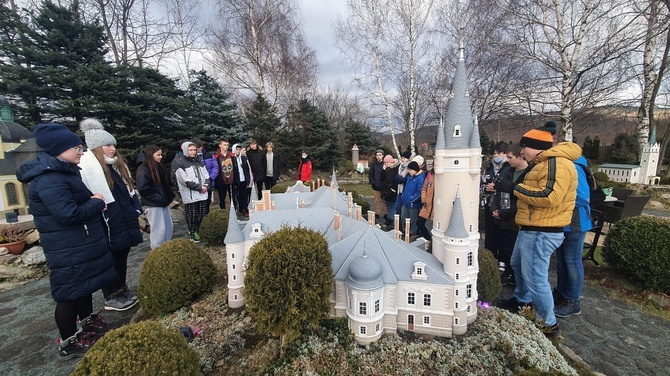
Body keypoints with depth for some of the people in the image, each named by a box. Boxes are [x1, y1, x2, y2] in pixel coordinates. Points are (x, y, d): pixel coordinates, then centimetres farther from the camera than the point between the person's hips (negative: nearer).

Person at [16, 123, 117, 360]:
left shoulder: (63, 171, 10)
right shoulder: (49, 179, -23)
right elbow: (70, 214, -29)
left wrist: (94, 203, 3)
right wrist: (97, 202, -15)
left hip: (80, 243, 10)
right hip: (68, 249, -10)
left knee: (84, 285, 23)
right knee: (70, 292, 3)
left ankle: (87, 322, 42)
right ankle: (68, 344, 19)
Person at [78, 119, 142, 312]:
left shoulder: (117, 164, 12)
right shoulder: (87, 166, -14)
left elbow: (129, 189, 17)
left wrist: (136, 212, 14)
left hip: (124, 221, 8)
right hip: (108, 225, -8)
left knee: (122, 256, 17)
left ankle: (122, 290, 31)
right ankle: (110, 298, 21)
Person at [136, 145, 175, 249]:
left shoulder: (159, 167, 12)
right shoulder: (143, 170, -12)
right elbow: (143, 188, -20)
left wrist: (170, 196, 9)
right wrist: (158, 198, -17)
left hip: (164, 203, 8)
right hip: (153, 205, -8)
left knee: (168, 228, 12)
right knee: (158, 230, -4)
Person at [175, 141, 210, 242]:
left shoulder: (199, 161, 16)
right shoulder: (180, 163, -4)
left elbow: (206, 175, 16)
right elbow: (185, 180, -11)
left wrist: (206, 185, -3)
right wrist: (199, 188, -10)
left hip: (202, 194, 5)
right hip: (190, 195, -5)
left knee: (202, 214, 7)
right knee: (192, 216, 1)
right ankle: (193, 233, 15)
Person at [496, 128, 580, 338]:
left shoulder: (557, 163, -18)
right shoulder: (545, 164, 17)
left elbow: (549, 197, -29)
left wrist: (514, 189, -23)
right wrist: (509, 188, 8)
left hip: (541, 233, -11)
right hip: (531, 229, 11)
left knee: (535, 277, -3)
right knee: (517, 265, 25)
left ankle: (548, 324, 14)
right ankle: (522, 300, 44)